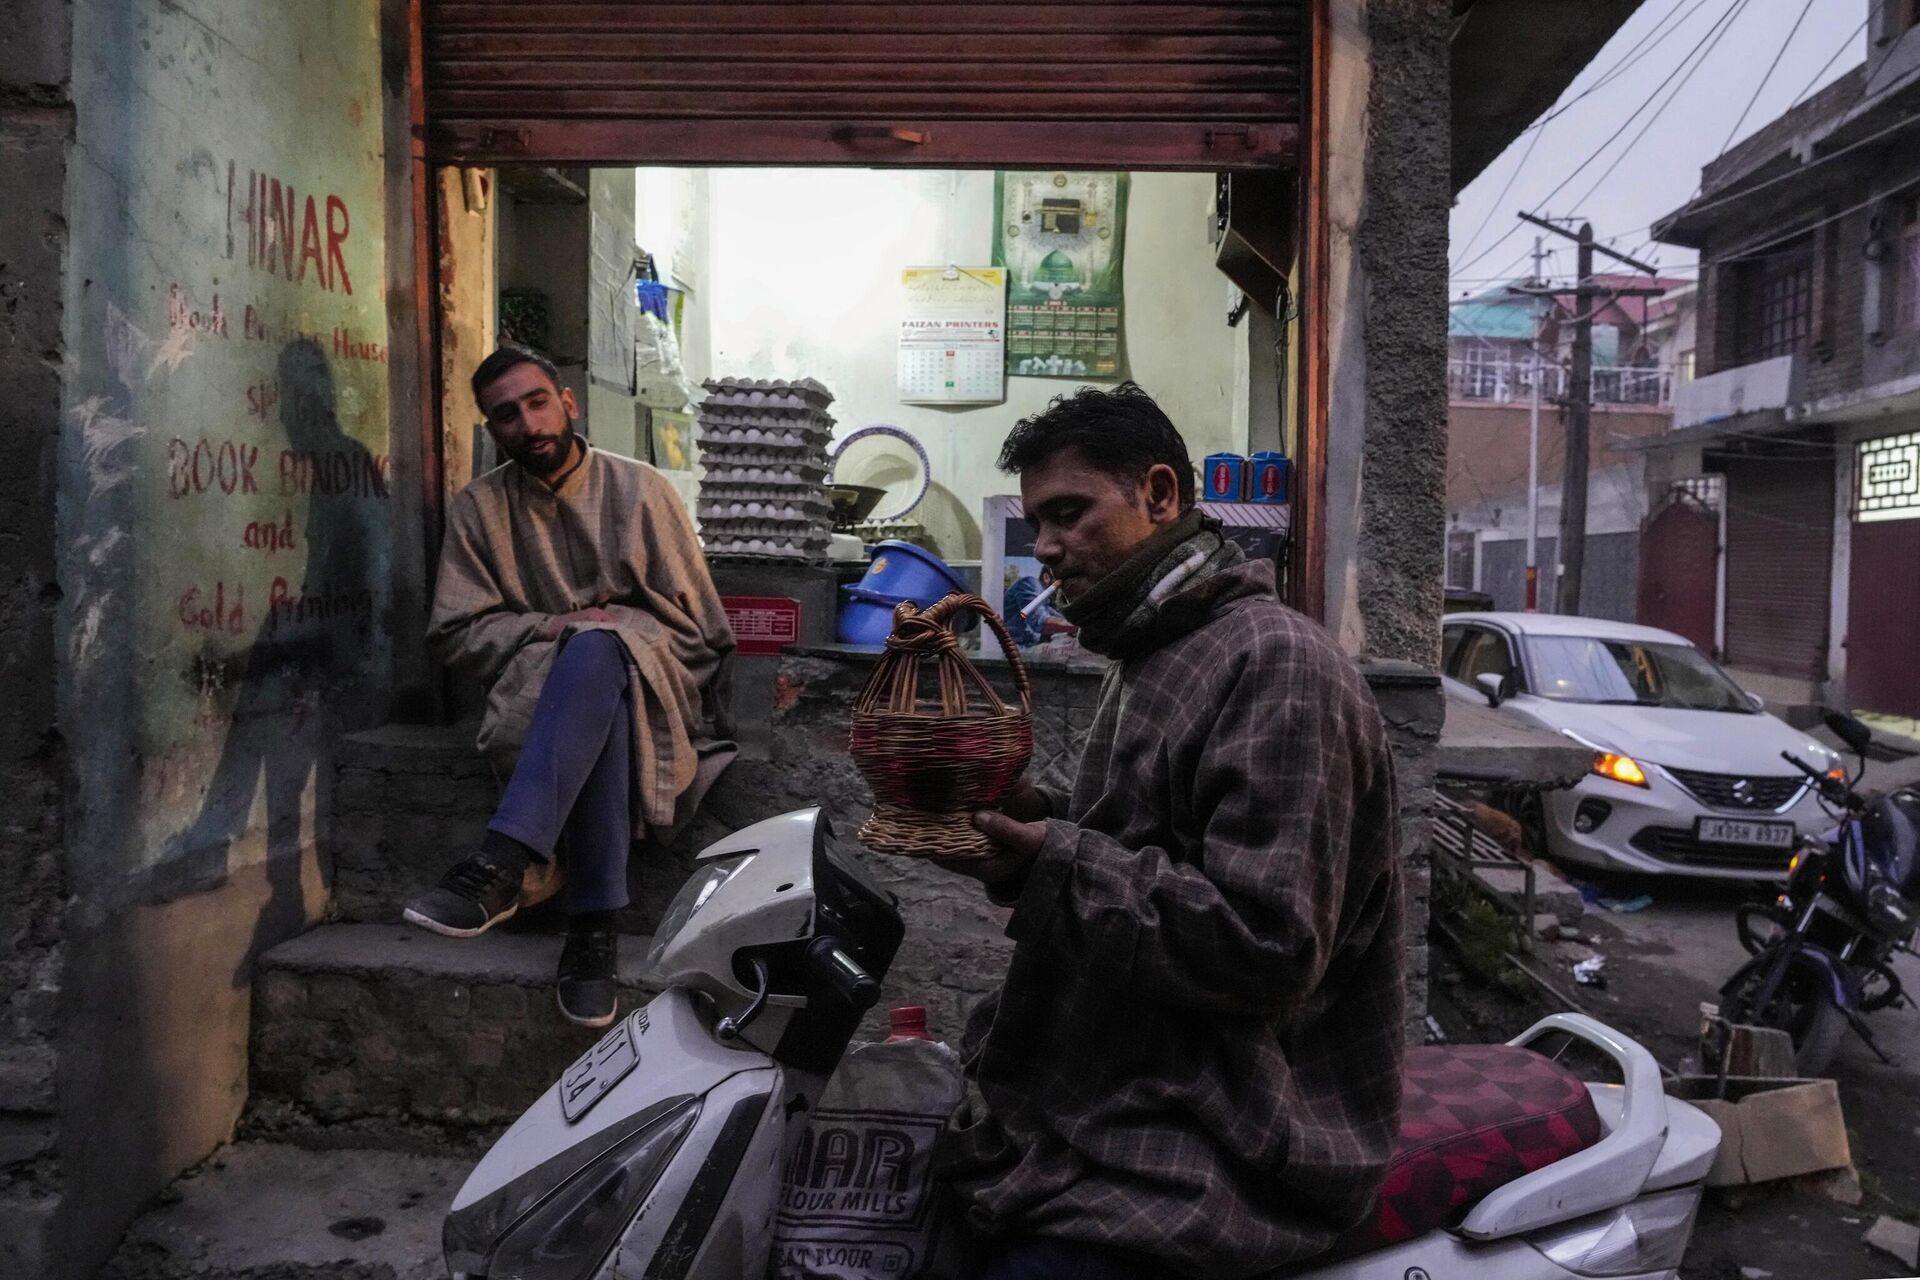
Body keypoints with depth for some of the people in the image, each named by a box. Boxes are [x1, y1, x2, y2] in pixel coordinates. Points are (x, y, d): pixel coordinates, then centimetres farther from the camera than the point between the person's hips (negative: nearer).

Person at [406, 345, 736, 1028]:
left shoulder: (639, 489, 4)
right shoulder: (479, 506, 9)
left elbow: (698, 624, 5)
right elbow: (456, 633, 6)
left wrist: (592, 631, -10)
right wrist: (547, 627, -12)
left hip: (651, 677, -1)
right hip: (538, 683, 1)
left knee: (596, 651, -39)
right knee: (604, 714, -38)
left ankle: (501, 863, -48)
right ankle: (595, 922, -41)